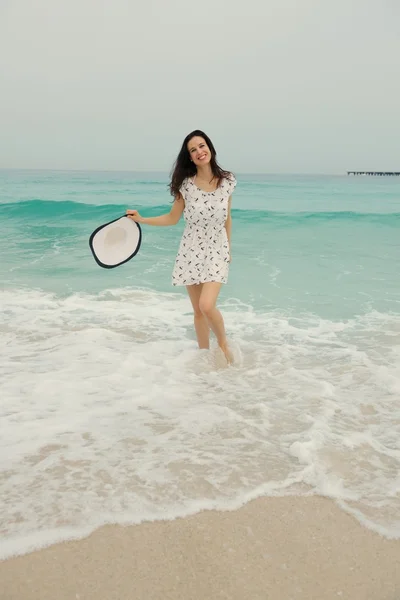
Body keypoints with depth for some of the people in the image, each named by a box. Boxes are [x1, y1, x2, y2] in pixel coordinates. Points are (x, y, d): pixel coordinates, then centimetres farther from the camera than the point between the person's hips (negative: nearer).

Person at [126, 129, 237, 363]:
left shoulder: (227, 181, -3)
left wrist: (229, 248, 13)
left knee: (207, 305, -19)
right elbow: (172, 218, 3)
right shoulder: (186, 184, -6)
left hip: (217, 251, -1)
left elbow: (227, 218, 8)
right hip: (191, 251, 1)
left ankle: (223, 342, 9)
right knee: (198, 311, 8)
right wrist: (141, 219, -6)